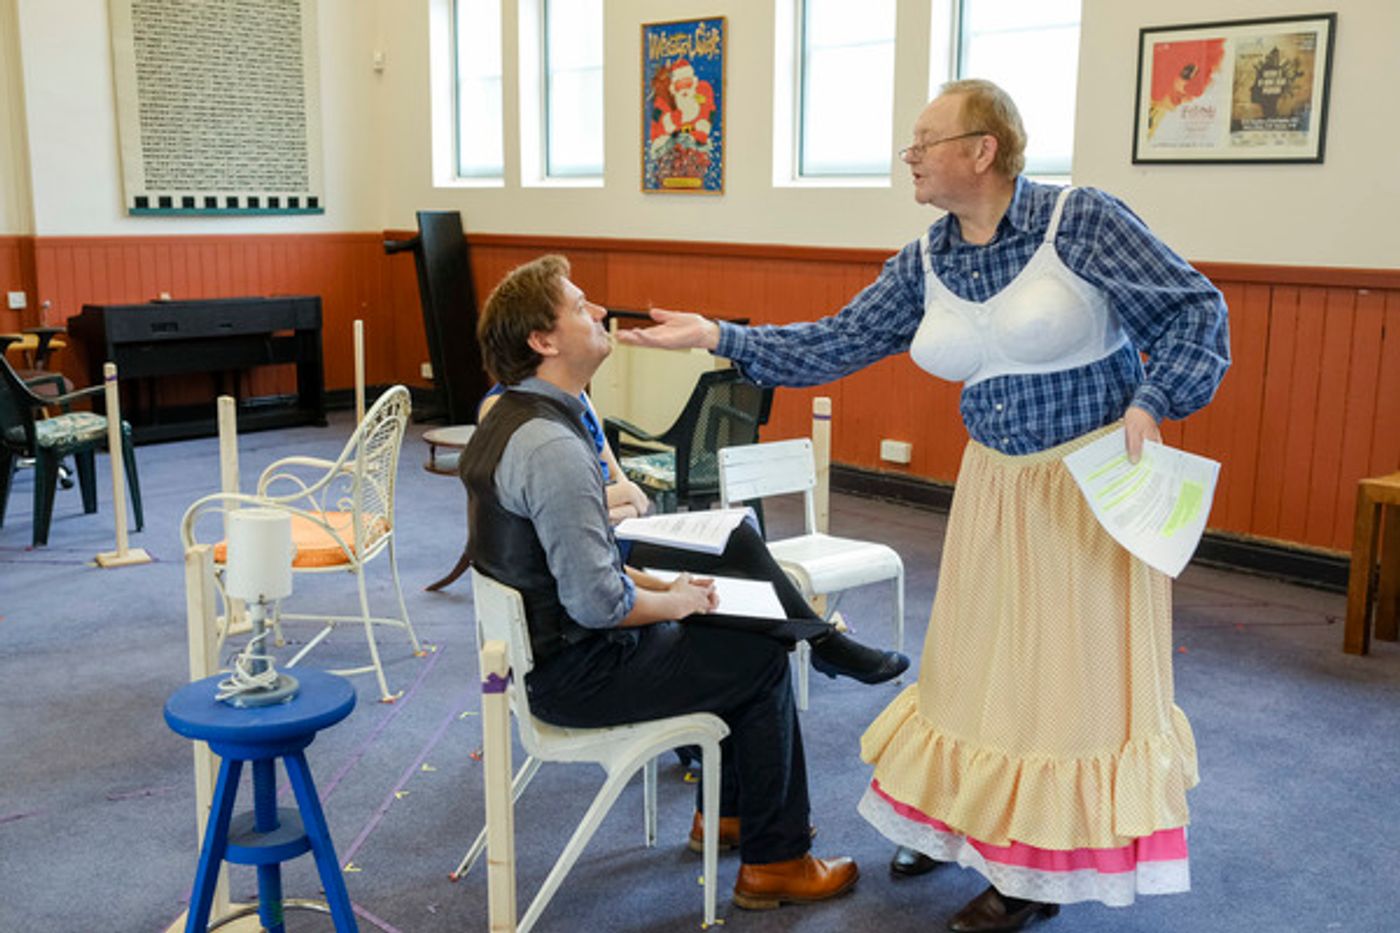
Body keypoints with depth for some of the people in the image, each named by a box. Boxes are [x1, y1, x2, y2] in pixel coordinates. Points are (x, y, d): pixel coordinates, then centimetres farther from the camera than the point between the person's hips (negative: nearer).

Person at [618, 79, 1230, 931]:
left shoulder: (1082, 221, -15)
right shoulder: (925, 265, 2)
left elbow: (1196, 308, -11)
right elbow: (834, 346, 1)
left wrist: (1149, 401, -24)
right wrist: (719, 337, -6)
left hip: (1098, 480, -5)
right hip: (997, 486, 6)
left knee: (1075, 669, 4)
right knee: (979, 658, 15)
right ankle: (964, 821, 36)